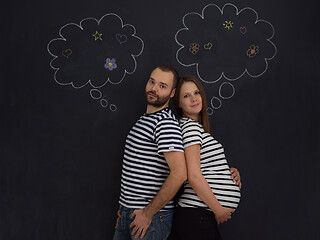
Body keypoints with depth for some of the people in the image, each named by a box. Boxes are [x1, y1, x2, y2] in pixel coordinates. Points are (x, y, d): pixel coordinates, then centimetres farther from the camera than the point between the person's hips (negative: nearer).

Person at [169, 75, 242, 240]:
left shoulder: (198, 127, 17)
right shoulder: (190, 126, -13)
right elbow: (194, 177, -21)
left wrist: (231, 172, 5)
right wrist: (219, 210, -14)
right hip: (197, 216, -9)